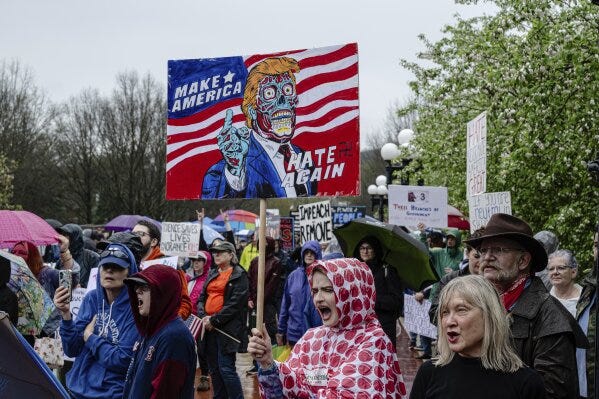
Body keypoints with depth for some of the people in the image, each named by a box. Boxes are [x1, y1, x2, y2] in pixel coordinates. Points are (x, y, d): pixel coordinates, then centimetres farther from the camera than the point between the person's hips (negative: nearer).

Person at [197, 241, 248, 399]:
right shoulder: (212, 273, 17)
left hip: (227, 326, -7)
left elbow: (235, 304, -12)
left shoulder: (239, 275, -4)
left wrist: (214, 320, -15)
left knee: (226, 368, -12)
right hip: (209, 326, 7)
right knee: (214, 368, 11)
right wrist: (203, 316, -5)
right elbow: (202, 298, 14)